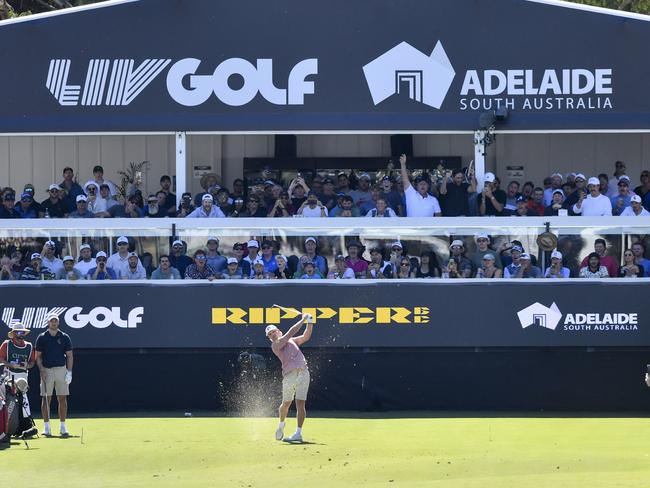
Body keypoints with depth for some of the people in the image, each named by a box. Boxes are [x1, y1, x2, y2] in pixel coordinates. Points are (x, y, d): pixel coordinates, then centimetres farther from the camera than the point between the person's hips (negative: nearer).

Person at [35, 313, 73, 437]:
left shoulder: (65, 337, 6)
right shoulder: (42, 338, 4)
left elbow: (70, 356, 6)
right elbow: (38, 356, 4)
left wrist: (69, 371, -4)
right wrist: (41, 370, -9)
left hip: (61, 370, 1)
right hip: (46, 370, -1)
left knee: (62, 398, -1)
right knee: (46, 399, -1)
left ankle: (63, 426, 4)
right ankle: (46, 427, 3)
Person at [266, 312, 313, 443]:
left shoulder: (291, 341, 23)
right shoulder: (275, 345, 2)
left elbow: (305, 337, 21)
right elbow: (290, 333, -5)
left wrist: (309, 323, 6)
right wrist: (303, 320, 2)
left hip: (303, 373, 3)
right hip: (289, 376, -3)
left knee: (300, 404, -7)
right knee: (286, 404, 8)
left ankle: (298, 433, -9)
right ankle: (282, 424, 38)